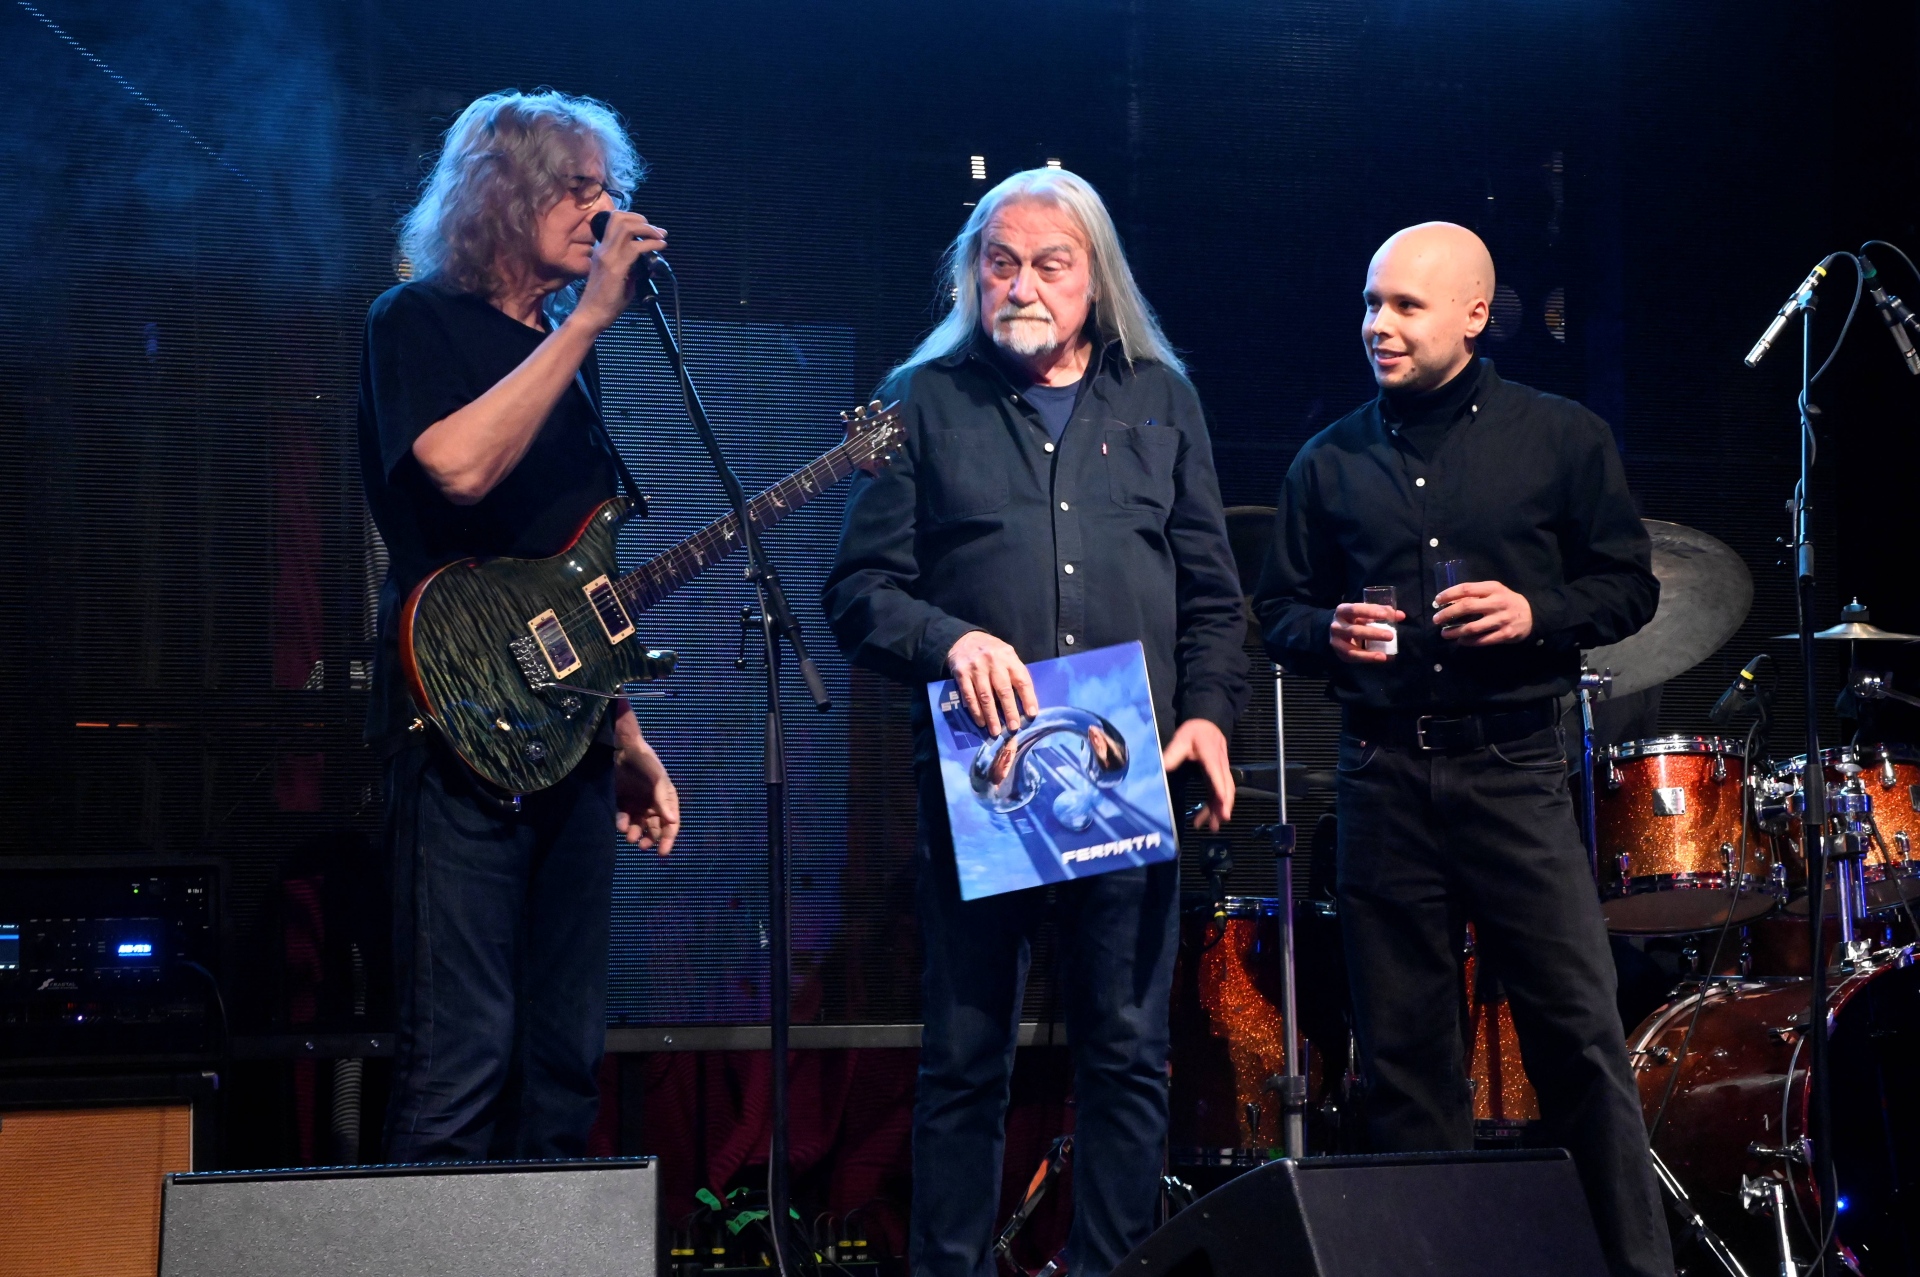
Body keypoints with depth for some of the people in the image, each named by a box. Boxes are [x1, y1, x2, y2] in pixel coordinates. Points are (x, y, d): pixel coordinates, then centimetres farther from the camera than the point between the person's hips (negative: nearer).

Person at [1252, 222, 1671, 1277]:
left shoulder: (1562, 439, 4)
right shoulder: (1329, 463, 10)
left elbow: (1629, 586, 6)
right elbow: (1278, 610, 15)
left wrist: (1536, 613, -12)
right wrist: (1329, 633, -7)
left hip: (1512, 766, -2)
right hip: (1382, 775, 2)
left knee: (1579, 1031, -7)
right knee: (1404, 1049, 5)